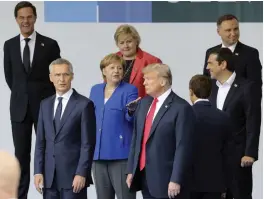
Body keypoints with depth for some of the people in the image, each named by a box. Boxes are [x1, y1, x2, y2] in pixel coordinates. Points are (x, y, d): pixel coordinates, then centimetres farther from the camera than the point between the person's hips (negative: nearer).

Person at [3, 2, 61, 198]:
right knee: (21, 154, 4)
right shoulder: (9, 45, 4)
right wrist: (22, 94, 12)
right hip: (19, 106, 2)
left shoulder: (49, 44, -4)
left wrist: (49, 99, 4)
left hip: (45, 105, -2)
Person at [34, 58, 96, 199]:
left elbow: (88, 144, -7)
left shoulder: (84, 104, -3)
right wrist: (38, 171, 4)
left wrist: (81, 173, -14)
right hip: (49, 176, 5)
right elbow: (40, 142, 13)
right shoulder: (45, 104, 14)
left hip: (73, 175, -5)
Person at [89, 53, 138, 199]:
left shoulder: (129, 90, -3)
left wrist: (131, 111, -39)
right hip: (98, 153, 6)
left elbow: (131, 118, -17)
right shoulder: (95, 90, 13)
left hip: (120, 153, -6)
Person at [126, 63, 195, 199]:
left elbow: (183, 147, -15)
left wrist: (176, 180, -19)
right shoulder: (144, 103, 14)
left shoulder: (181, 108, -11)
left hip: (166, 179, -7)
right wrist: (131, 170, 12)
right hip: (144, 176, 7)